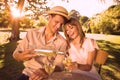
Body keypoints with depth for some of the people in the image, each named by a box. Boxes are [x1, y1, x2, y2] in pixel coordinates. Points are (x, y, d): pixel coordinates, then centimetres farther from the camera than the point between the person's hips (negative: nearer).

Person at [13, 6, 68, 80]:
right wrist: (21, 56, -21)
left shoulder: (62, 42, -5)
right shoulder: (32, 33, -1)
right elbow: (16, 54, 2)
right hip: (28, 74, 1)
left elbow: (60, 65, -10)